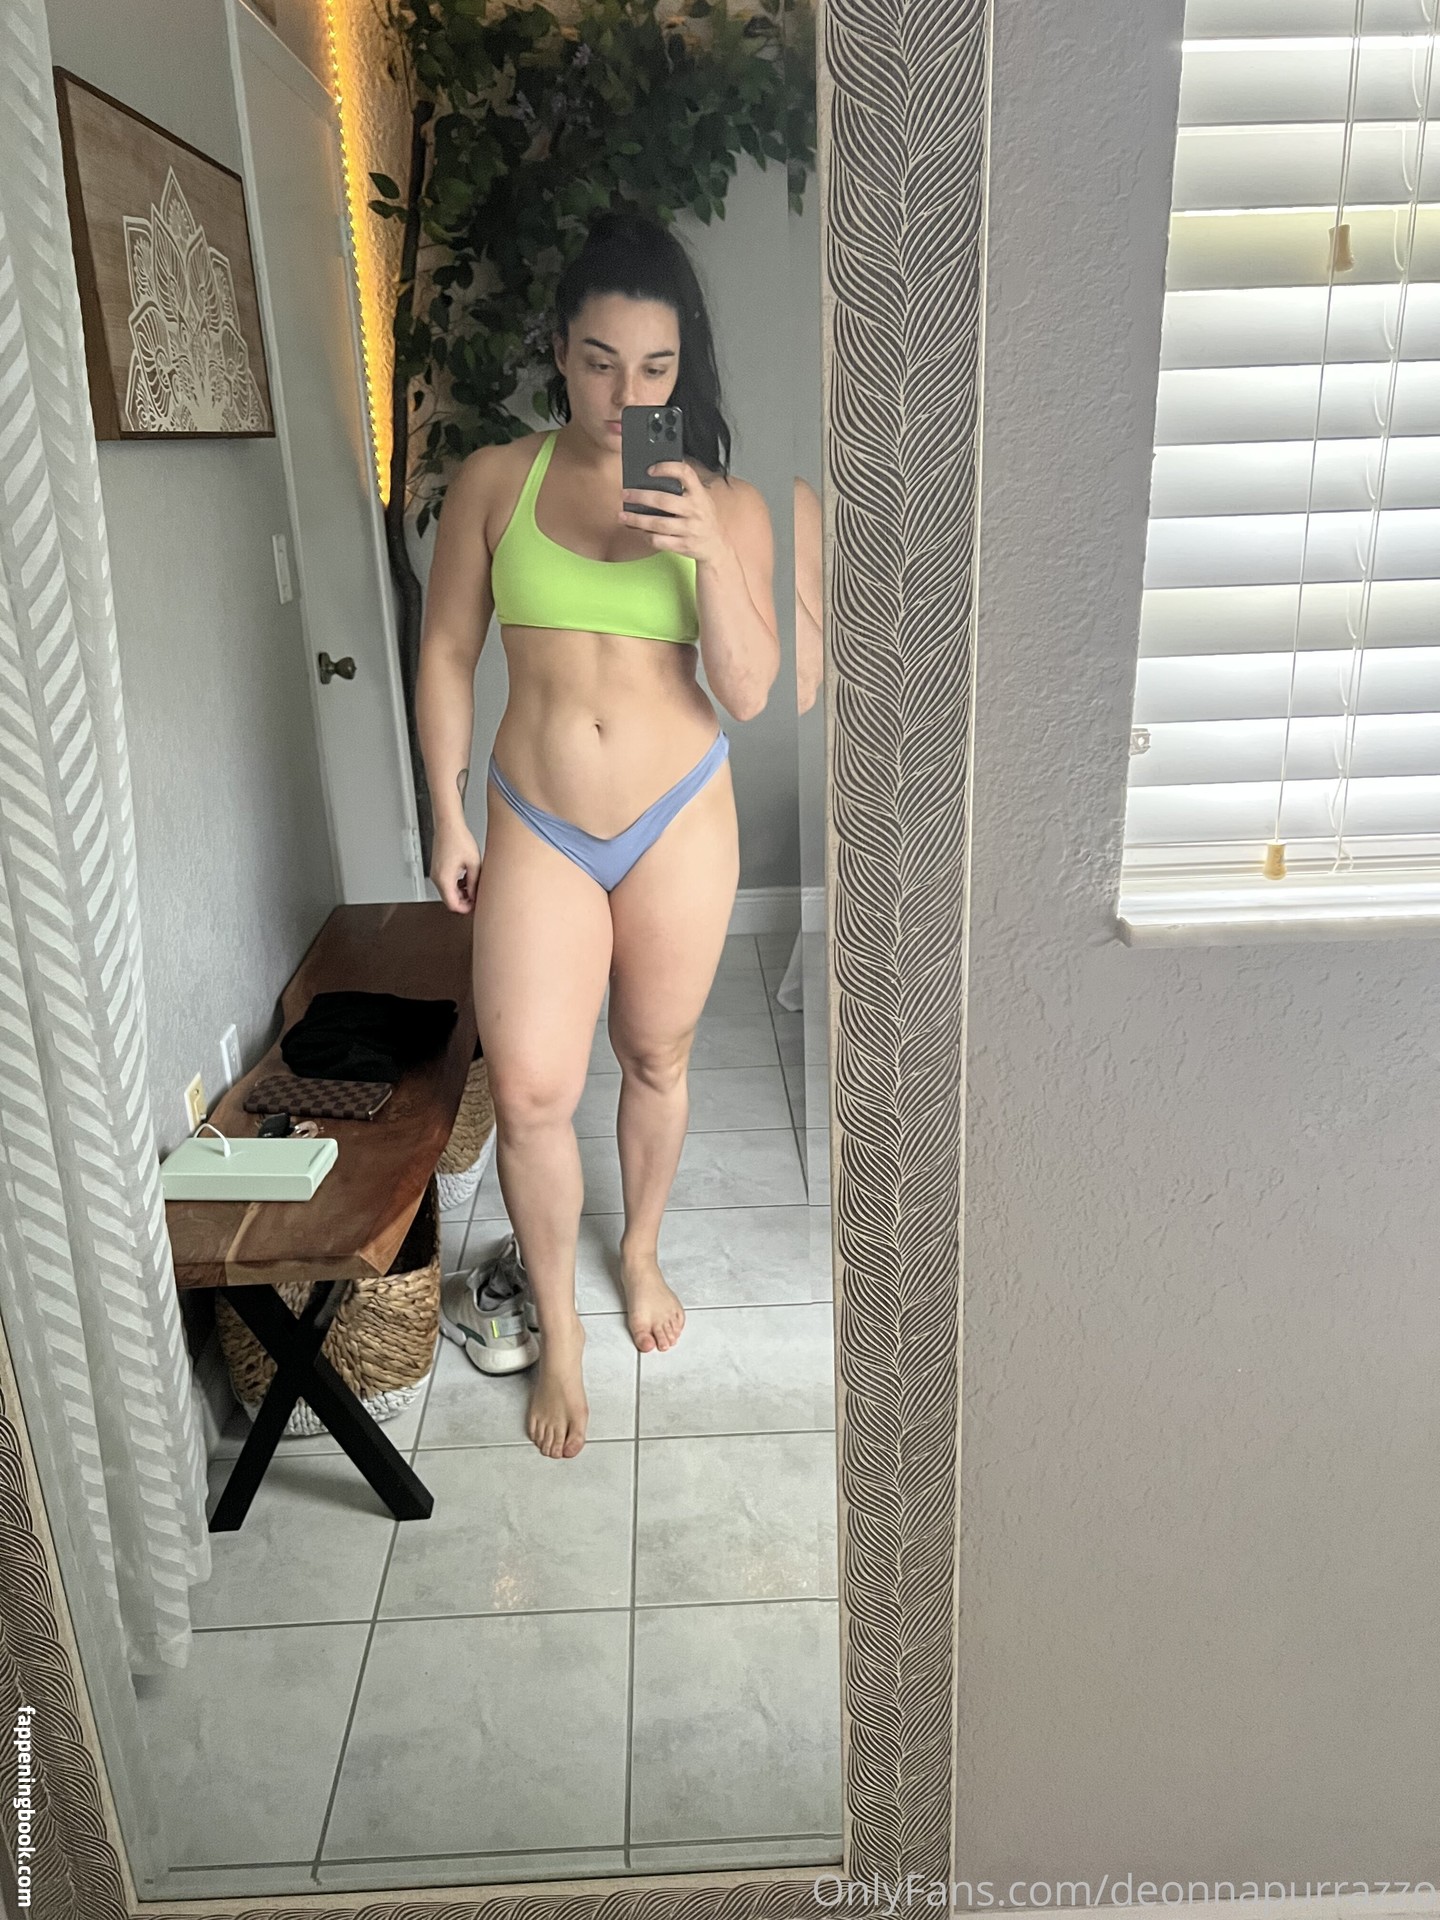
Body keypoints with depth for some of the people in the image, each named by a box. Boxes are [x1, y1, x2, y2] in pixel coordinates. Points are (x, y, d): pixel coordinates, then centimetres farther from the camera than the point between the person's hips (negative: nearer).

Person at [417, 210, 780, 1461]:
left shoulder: (726, 505, -1)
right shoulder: (496, 482, 0)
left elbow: (750, 692, -8)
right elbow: (447, 656, 4)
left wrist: (712, 556, -22)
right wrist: (450, 817, 2)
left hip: (679, 818, 0)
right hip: (537, 824, 0)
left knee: (656, 1058, 13)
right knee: (530, 1088, -7)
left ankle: (641, 1253, 42)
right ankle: (558, 1331, 16)